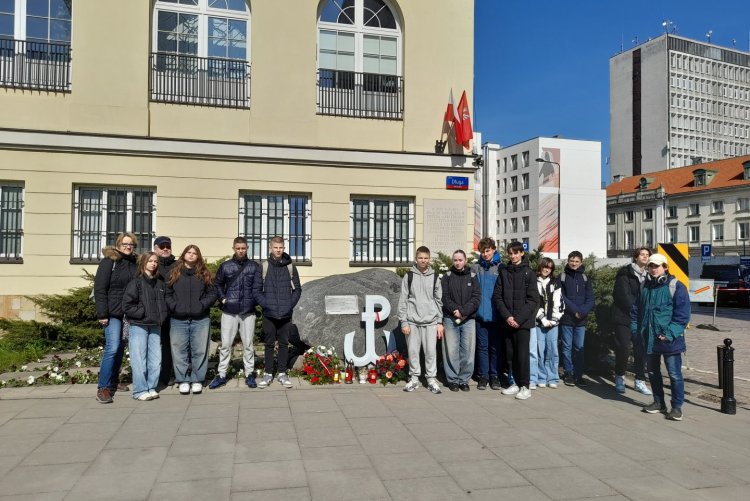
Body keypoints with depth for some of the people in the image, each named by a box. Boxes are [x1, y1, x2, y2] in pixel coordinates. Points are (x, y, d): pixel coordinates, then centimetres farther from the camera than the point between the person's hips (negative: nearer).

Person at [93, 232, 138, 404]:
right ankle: (103, 387, -7)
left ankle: (114, 380, 25)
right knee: (112, 347, -13)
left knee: (121, 347, 12)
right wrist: (102, 314, -14)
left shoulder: (134, 263, 10)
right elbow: (100, 288, -9)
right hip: (113, 312, -5)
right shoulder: (109, 261, -5)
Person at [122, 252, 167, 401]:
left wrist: (162, 316, 6)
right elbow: (127, 305, -10)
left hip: (155, 327, 5)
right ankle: (140, 391, 6)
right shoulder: (136, 282, -4)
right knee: (139, 359, -2)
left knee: (155, 359, 5)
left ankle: (151, 388, 17)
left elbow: (164, 302, 22)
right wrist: (144, 313, -14)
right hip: (139, 326, -5)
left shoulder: (160, 283, 12)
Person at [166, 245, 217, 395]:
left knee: (199, 350, 3)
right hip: (178, 319, 0)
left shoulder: (204, 274, 8)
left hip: (200, 319, 0)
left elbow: (212, 293, 5)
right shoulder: (174, 273, 8)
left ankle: (197, 380, 13)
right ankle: (183, 380, 13)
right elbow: (167, 293, 6)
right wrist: (173, 306, -8)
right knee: (180, 351, 3)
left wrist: (202, 305, -9)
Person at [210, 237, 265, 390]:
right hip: (229, 311, 1)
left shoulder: (254, 266, 3)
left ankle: (249, 374, 17)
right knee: (225, 344, 7)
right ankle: (221, 375, 17)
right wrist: (222, 298, -1)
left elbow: (257, 289, -3)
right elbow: (218, 284, 15)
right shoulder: (225, 266, 4)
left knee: (248, 344, 7)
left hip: (248, 311, 0)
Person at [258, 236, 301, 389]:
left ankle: (282, 374, 16)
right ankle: (268, 373, 16)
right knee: (269, 344, 6)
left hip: (286, 313, 1)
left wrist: (291, 304, -4)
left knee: (284, 344, 7)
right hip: (269, 313, -1)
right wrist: (264, 303, -7)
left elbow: (297, 289, 7)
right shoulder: (264, 266, 0)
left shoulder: (290, 267, 4)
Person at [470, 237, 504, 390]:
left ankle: (495, 376, 18)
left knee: (495, 346, 8)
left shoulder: (501, 267, 2)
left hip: (496, 314, 0)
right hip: (480, 314, 0)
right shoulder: (475, 267, 3)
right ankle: (483, 376, 15)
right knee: (482, 346, 6)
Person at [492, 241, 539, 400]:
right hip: (507, 321, 4)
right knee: (511, 353, 8)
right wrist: (507, 316, -8)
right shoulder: (504, 273, 9)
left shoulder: (529, 273, 0)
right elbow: (497, 297, 6)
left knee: (522, 353, -5)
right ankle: (516, 383, 21)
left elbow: (533, 300, -5)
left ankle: (525, 386, 4)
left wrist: (519, 318, -12)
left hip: (523, 321, -4)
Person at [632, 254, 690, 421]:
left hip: (669, 340, -6)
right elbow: (636, 310, 16)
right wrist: (636, 329, 6)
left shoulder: (676, 286, -8)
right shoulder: (645, 286, 9)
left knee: (674, 374, 1)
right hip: (649, 339, 6)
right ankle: (658, 402, 29)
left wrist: (670, 334, -18)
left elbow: (682, 314, -12)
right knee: (653, 372, 15)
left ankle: (677, 406, 13)